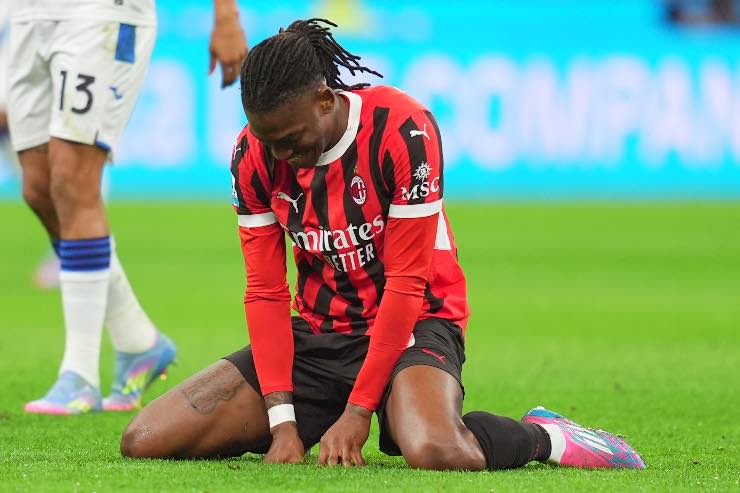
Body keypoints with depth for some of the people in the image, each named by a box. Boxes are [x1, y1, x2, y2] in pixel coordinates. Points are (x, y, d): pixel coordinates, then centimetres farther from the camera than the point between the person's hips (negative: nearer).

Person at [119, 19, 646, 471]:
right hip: (316, 334, 6)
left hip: (411, 325, -5)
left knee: (433, 451, -41)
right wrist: (281, 422, -13)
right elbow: (265, 292, -3)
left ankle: (542, 436, -7)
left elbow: (406, 285, -18)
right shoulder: (254, 154, -6)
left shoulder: (402, 128, -21)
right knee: (146, 440, -10)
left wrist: (358, 410, -19)